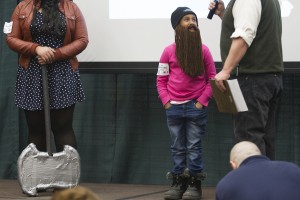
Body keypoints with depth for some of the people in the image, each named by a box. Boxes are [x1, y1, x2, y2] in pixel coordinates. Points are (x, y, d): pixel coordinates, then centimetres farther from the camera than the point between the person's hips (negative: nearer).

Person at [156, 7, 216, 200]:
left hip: (196, 106, -1)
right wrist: (166, 101, -4)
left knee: (194, 147, 0)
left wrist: (202, 101, -7)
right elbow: (161, 79, 6)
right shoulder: (169, 51, 1)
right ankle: (178, 183, 12)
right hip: (174, 107, 2)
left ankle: (194, 184, 3)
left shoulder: (203, 50, -1)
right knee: (178, 148, 7)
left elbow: (211, 78, 2)